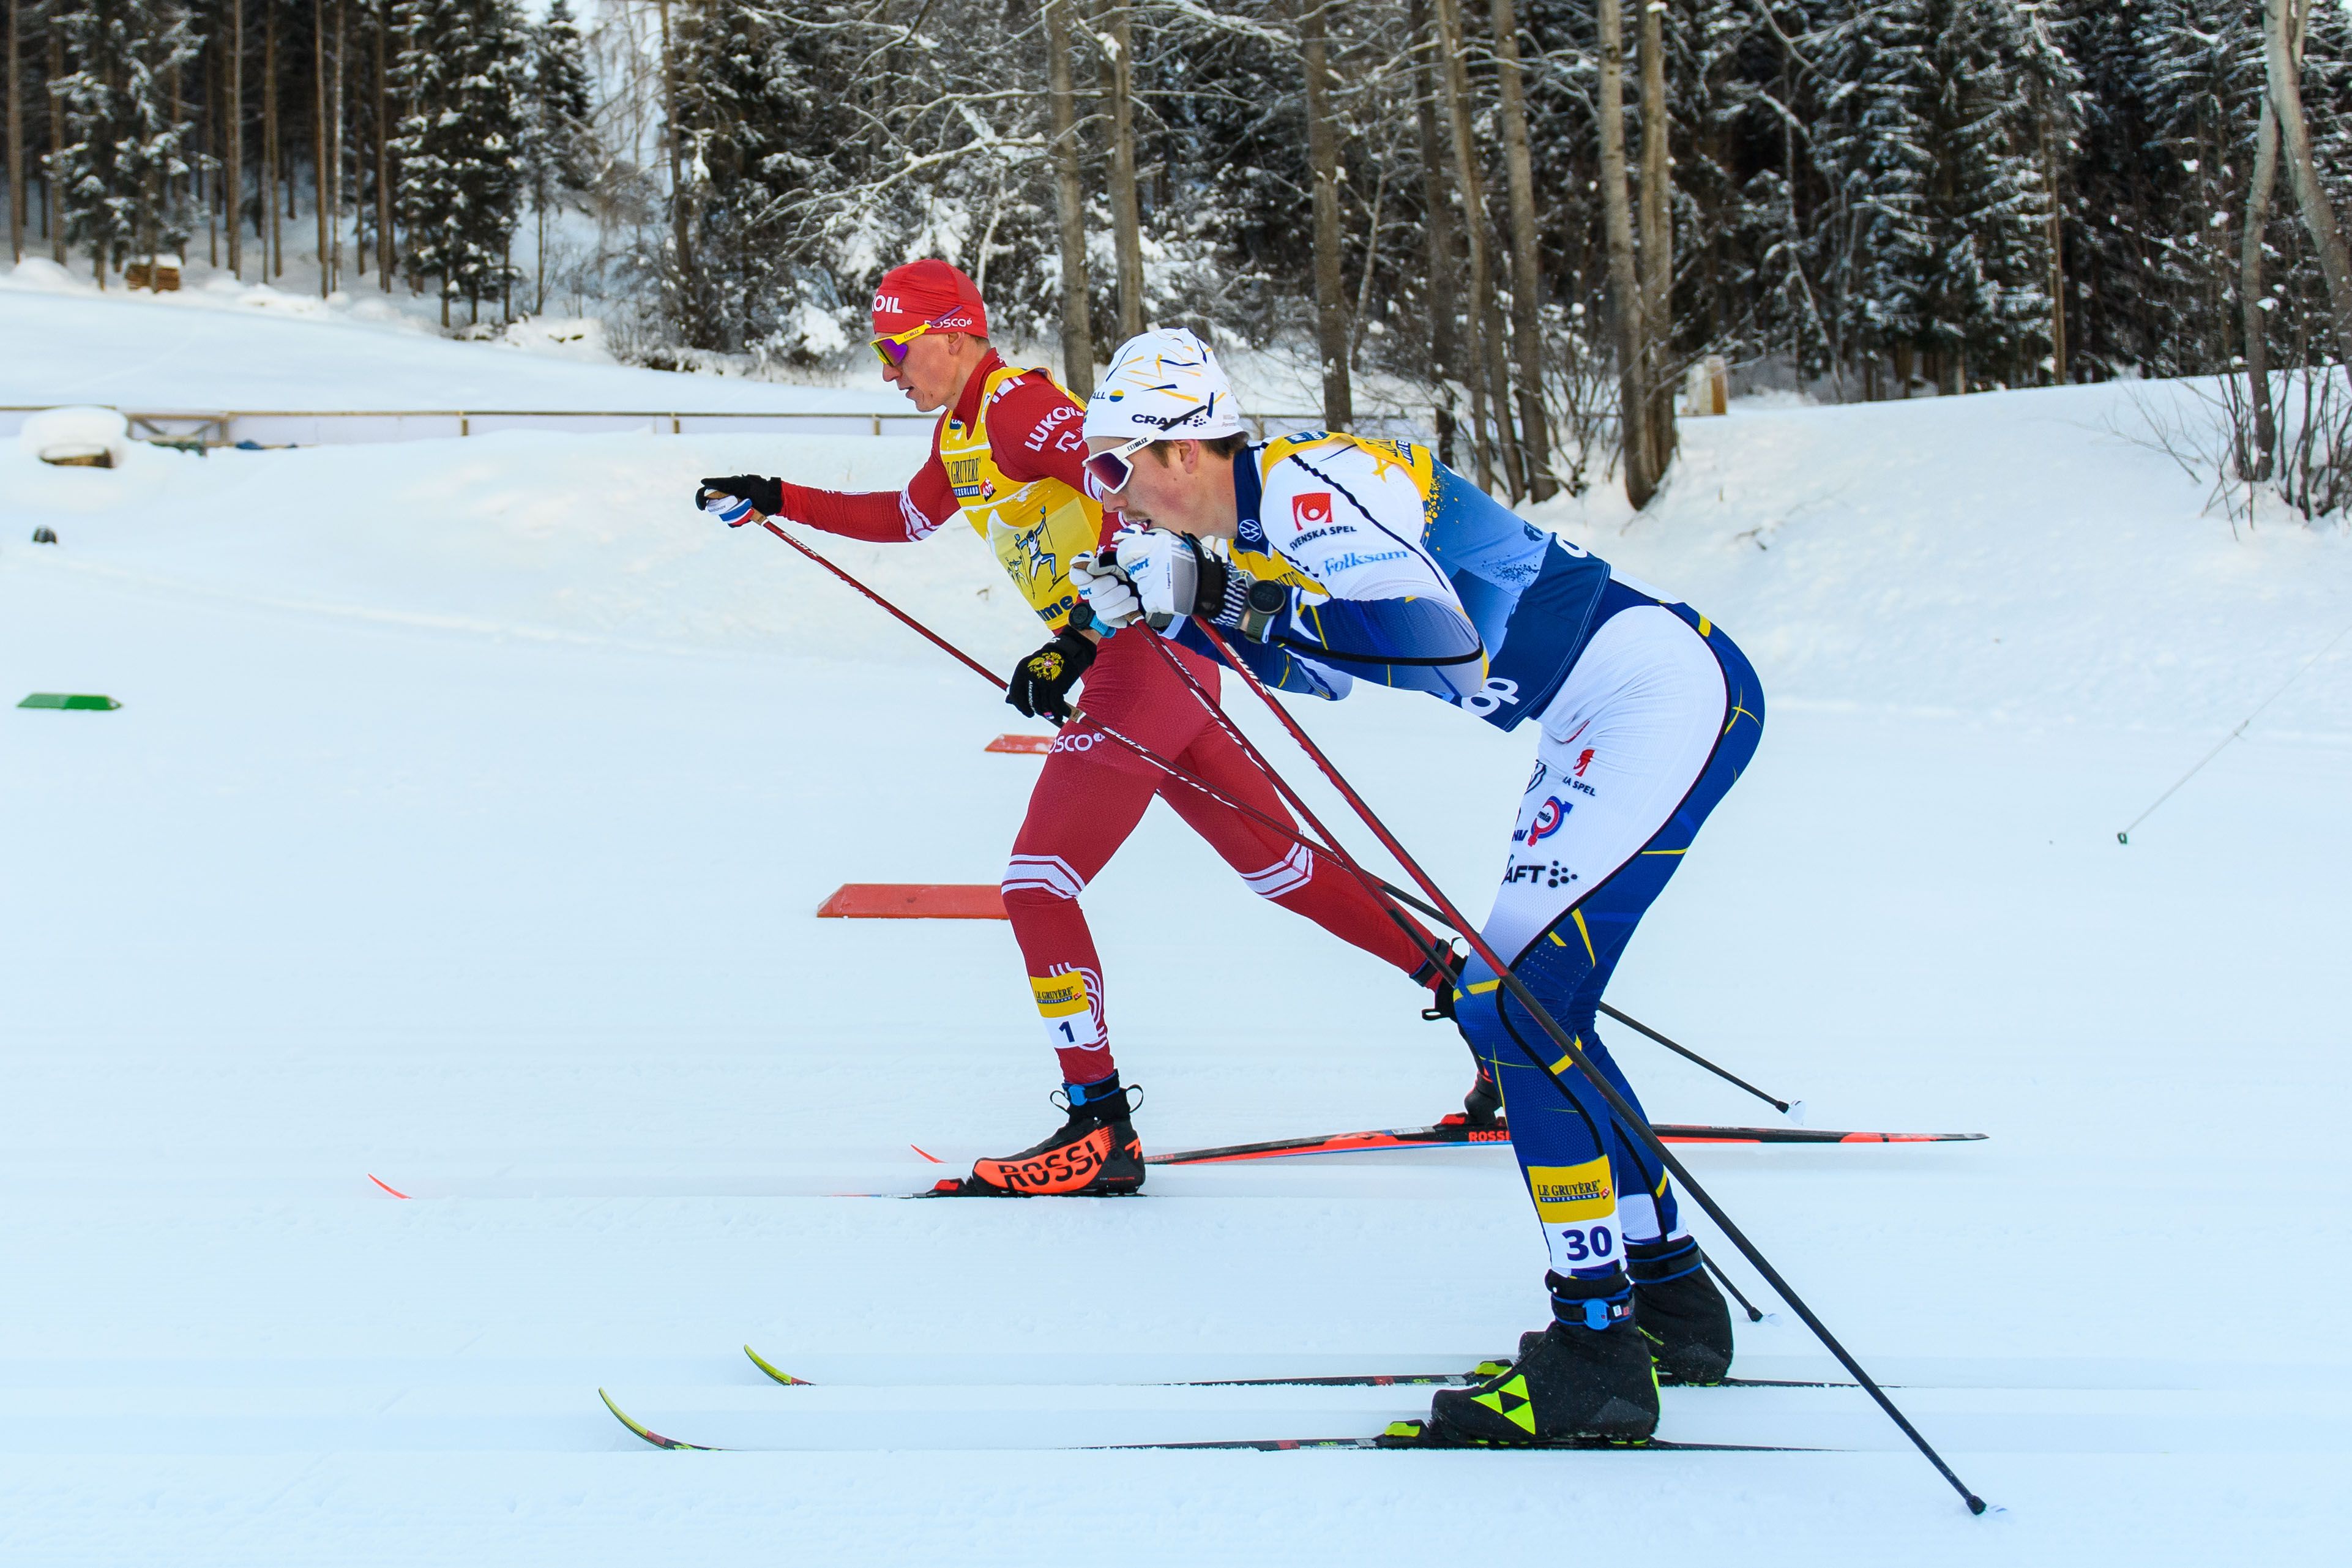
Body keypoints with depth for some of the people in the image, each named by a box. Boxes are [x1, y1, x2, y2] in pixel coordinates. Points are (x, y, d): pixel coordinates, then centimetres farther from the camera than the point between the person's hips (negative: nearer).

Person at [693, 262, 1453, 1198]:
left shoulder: (1018, 405, -13)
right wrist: (780, 501, 31)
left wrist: (1078, 643, -30)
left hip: (1151, 654, -10)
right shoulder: (961, 432, 18)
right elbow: (904, 517, 36)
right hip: (1130, 658, 10)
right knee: (1278, 865, 13)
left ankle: (1101, 1130, -8)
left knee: (1038, 881, -9)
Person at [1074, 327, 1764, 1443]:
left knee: (1512, 1004, -14)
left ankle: (1598, 1351, -9)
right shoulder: (1266, 510, 12)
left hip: (1668, 689, -11)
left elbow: (1437, 639, -30)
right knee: (1528, 1010, 13)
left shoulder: (1304, 484, -18)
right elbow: (1324, 657, 29)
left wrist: (1240, 601, -21)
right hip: (1611, 716, 11)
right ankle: (1673, 1300, 22)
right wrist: (1189, 613, 13)